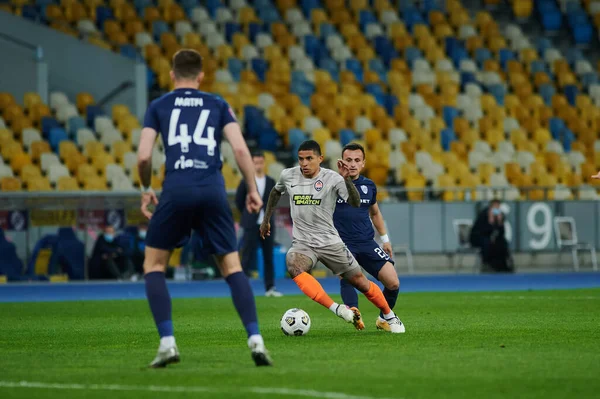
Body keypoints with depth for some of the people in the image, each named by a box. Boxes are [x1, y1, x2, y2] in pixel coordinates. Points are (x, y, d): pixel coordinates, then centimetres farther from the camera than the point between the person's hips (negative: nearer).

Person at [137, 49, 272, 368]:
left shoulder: (158, 107, 14)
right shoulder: (218, 105, 17)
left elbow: (143, 156, 4)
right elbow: (240, 149, 3)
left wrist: (146, 190, 21)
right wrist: (252, 190, 11)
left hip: (176, 191, -1)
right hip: (213, 191, 1)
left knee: (153, 266, 13)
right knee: (232, 267, 9)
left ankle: (167, 342, 0)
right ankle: (255, 339, -7)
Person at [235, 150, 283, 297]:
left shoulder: (271, 182, 5)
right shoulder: (246, 182, -3)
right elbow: (239, 201, 5)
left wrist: (267, 214, 11)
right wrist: (248, 215, 10)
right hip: (252, 225, -3)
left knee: (268, 256, 4)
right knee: (247, 256, -4)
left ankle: (270, 288, 9)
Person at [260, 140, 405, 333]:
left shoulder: (331, 178, -11)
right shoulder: (288, 176, -1)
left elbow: (355, 203, -22)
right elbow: (276, 192, 22)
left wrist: (346, 179, -36)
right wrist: (266, 220, 27)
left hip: (330, 242, -1)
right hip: (302, 244, 1)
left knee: (360, 282, 5)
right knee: (294, 267, -34)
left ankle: (390, 316, 31)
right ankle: (337, 309, -40)